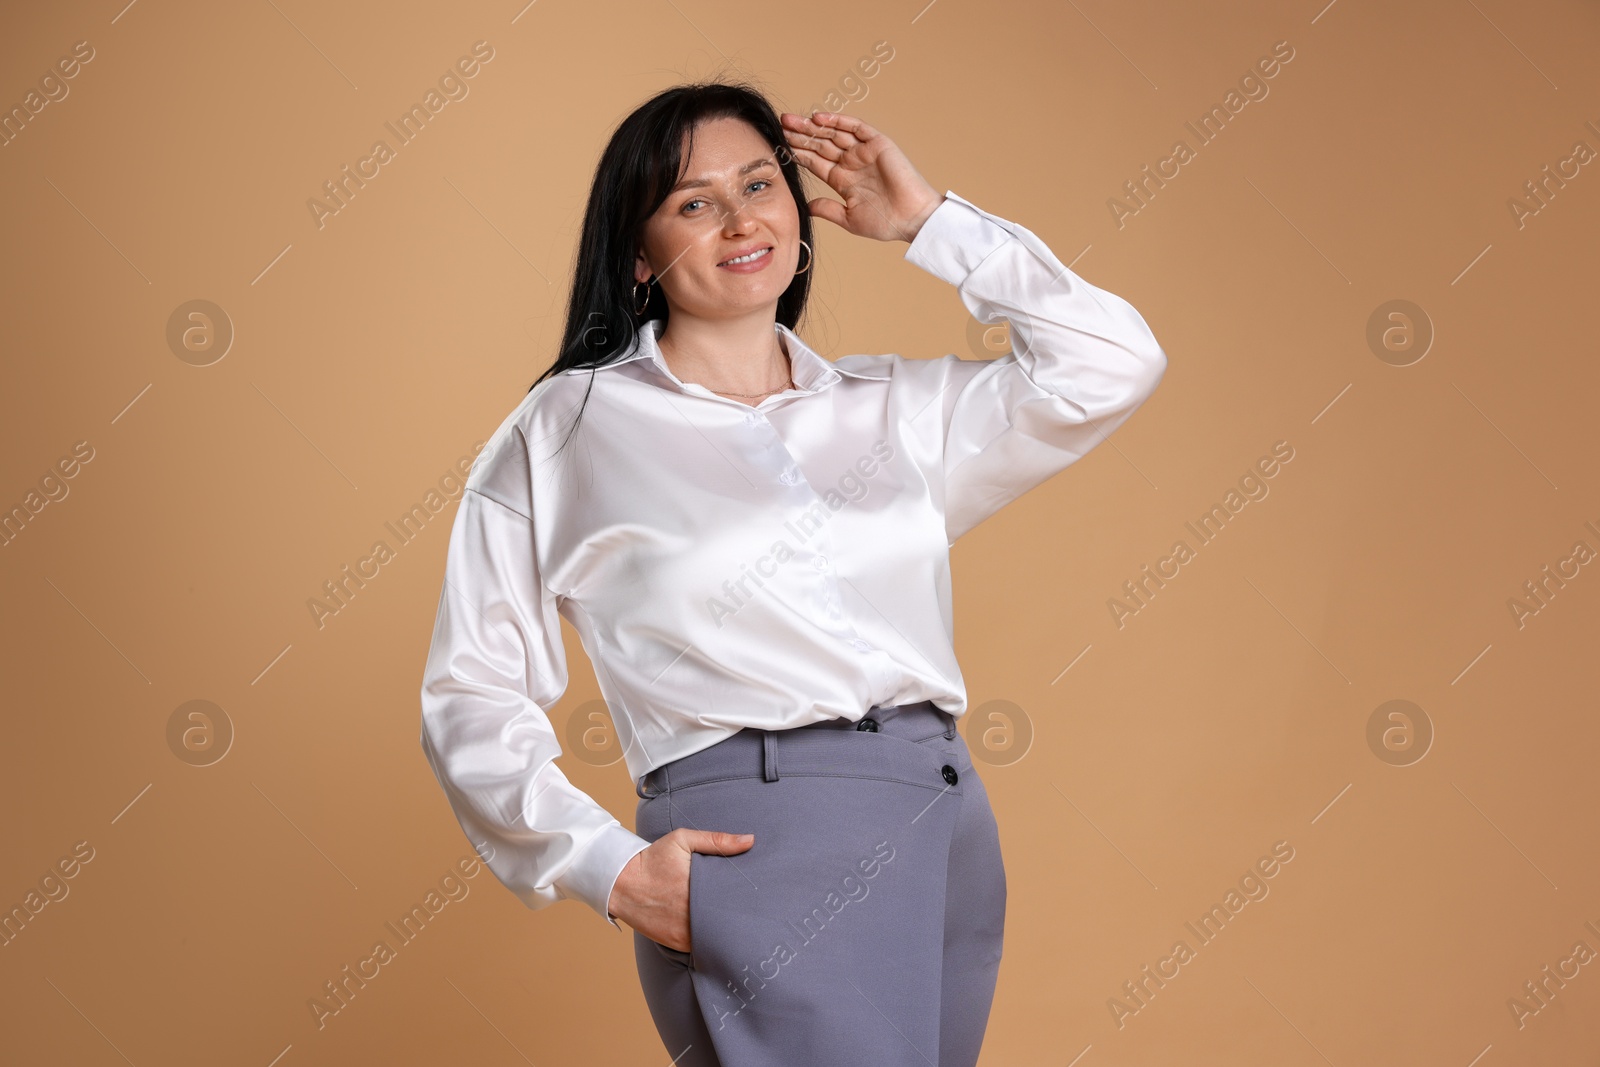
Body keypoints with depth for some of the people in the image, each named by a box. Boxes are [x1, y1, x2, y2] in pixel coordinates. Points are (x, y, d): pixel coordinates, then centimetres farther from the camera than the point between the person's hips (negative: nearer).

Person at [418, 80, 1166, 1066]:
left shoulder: (891, 410, 17)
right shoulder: (569, 429, 6)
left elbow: (1112, 366, 11)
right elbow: (473, 695, 3)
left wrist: (926, 220, 13)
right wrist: (610, 867, -10)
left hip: (953, 835, 5)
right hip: (761, 839, -5)